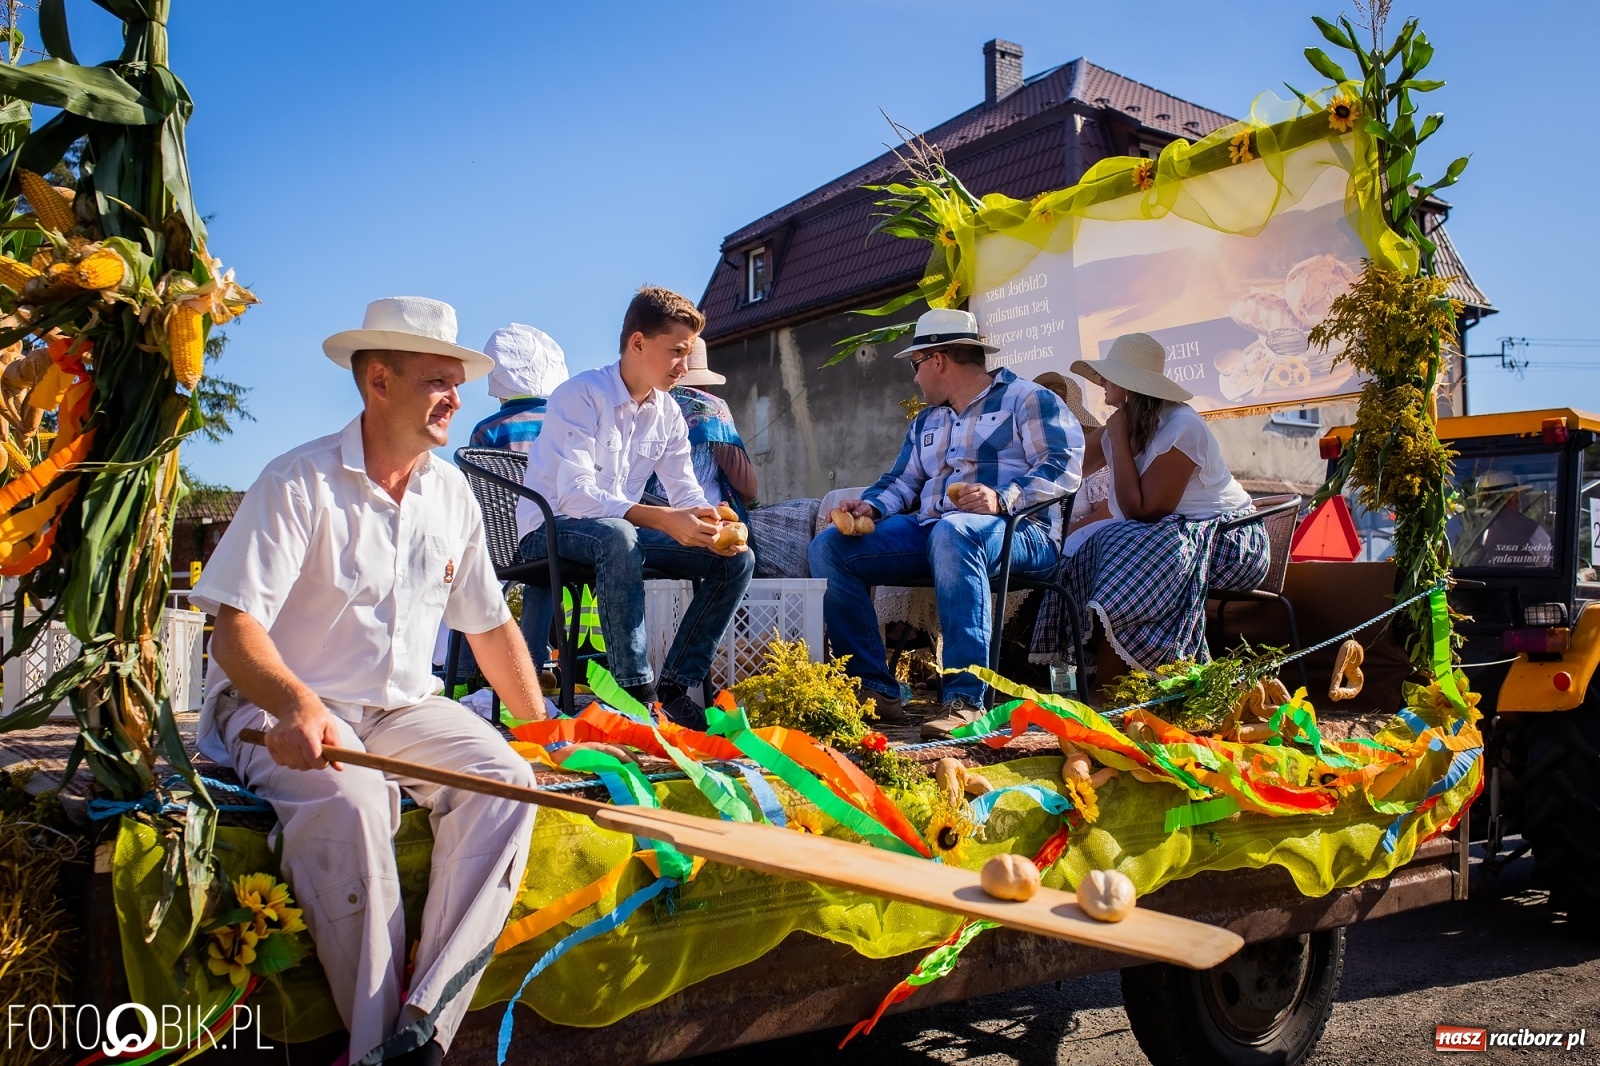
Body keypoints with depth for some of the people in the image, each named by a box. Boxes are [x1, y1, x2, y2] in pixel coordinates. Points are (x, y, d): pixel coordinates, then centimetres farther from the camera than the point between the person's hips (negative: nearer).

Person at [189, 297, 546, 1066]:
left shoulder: (452, 493, 9)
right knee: (350, 804, -35)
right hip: (285, 710, -5)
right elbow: (235, 630, -16)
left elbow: (491, 627, 17)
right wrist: (298, 705, -36)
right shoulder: (300, 482, -10)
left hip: (404, 708, 5)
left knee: (505, 779, -23)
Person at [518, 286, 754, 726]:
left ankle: (674, 689, -8)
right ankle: (636, 691, -36)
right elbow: (575, 494, -29)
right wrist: (663, 520, -41)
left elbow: (685, 491, 4)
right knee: (618, 535, -42)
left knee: (736, 559, -9)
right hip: (551, 529, -7)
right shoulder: (580, 396, -17)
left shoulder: (668, 414, 7)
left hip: (621, 531, 7)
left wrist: (712, 527, -21)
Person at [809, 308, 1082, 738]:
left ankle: (964, 698, -42)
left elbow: (1063, 465, -10)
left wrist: (1003, 499, -26)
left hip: (1016, 532, -7)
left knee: (951, 533, -43)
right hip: (929, 532, 8)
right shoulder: (925, 422, 27)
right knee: (827, 548, -9)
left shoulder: (1025, 398, 3)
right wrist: (870, 506, 3)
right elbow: (901, 481, 26)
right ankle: (875, 688, -15)